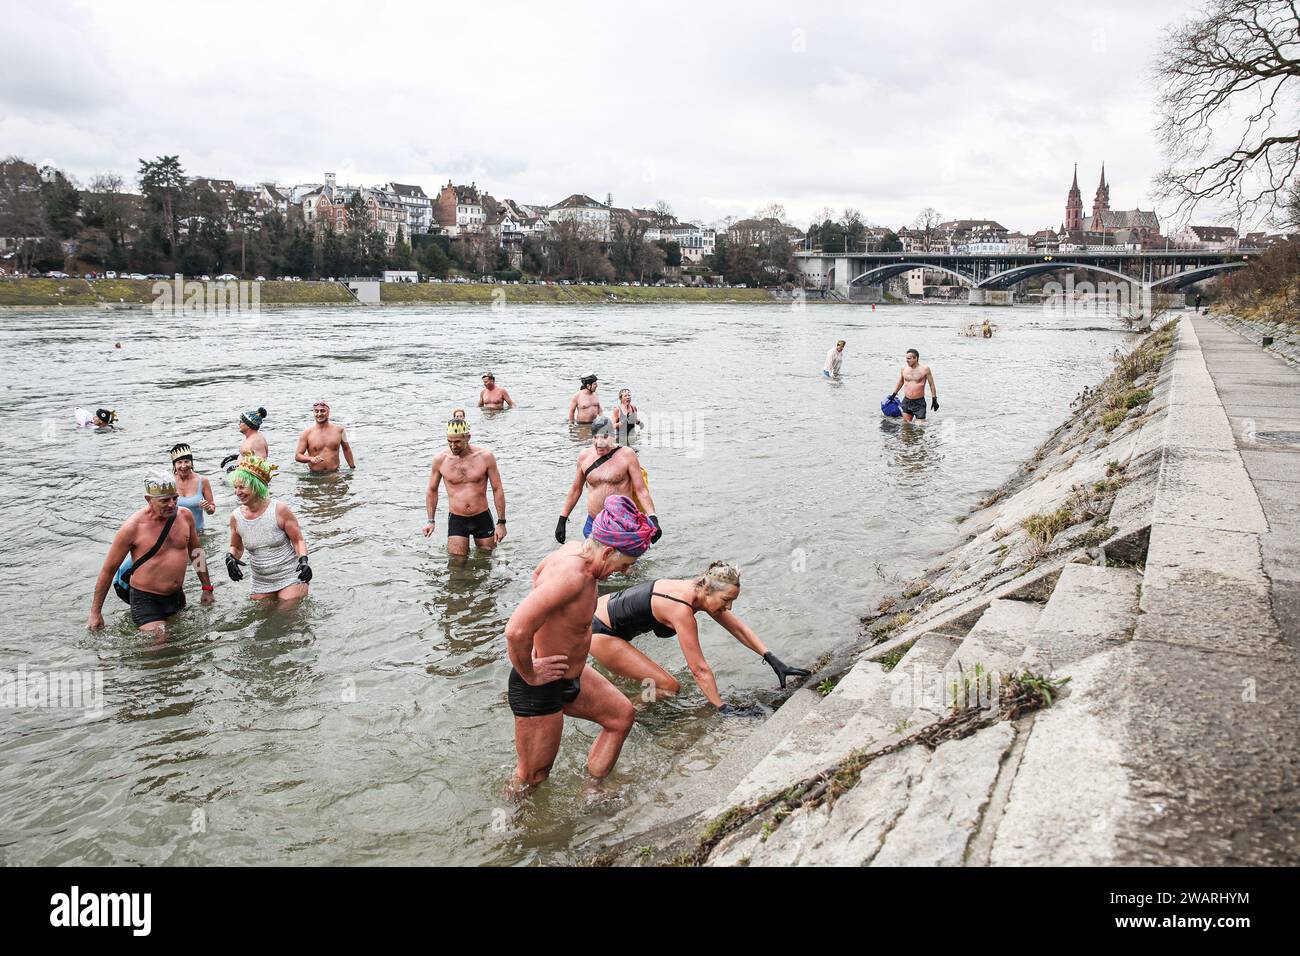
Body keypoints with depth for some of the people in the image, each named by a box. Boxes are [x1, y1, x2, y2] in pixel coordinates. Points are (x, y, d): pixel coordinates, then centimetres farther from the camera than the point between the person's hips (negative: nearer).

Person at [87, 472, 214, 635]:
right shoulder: (133, 527, -17)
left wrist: (207, 588, 17)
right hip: (146, 600, -5)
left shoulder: (185, 515, -3)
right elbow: (108, 569, -7)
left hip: (177, 596, 5)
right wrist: (95, 613, -4)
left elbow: (195, 550, 14)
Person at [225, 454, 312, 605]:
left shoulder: (279, 510, -14)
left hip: (290, 579, -4)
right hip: (261, 584, 4)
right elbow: (236, 547, 15)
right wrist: (230, 556, -7)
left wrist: (303, 560, -23)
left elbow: (298, 541, -6)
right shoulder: (235, 517, -2)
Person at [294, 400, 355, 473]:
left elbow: (346, 449, 19)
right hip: (315, 475, -1)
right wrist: (311, 459, -17)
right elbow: (297, 456, 2)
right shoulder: (307, 433, 1)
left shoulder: (339, 430, 7)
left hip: (335, 473, 1)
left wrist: (353, 467, 18)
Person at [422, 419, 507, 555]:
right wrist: (431, 521, 5)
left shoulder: (485, 457, -8)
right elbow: (432, 490, 10)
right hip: (456, 520, 0)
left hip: (483, 518, 0)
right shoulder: (440, 459, -5)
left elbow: (497, 490, -2)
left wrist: (501, 522, -4)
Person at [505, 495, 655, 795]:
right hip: (540, 690, -10)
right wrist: (529, 675, -25)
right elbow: (516, 630, -43)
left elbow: (538, 573, 20)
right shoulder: (571, 575, -34)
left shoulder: (574, 550, -4)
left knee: (622, 716, 22)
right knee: (533, 776, 7)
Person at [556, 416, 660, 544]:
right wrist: (562, 520, 19)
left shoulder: (626, 455, -6)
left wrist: (652, 519, -20)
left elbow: (641, 490, -8)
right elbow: (575, 489, 18)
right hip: (592, 524, 4)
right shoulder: (585, 456, 6)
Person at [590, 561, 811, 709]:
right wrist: (724, 710, -24)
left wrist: (773, 660, -2)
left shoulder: (700, 591, -6)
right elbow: (700, 670, -28)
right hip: (598, 631, -9)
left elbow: (738, 628, 2)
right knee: (669, 688, -9)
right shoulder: (682, 609, -31)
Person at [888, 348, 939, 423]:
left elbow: (932, 384, 1)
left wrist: (934, 399, -1)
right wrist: (894, 395, 24)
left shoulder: (925, 369, -7)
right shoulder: (904, 368, 4)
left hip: (919, 402, -3)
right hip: (906, 401, 4)